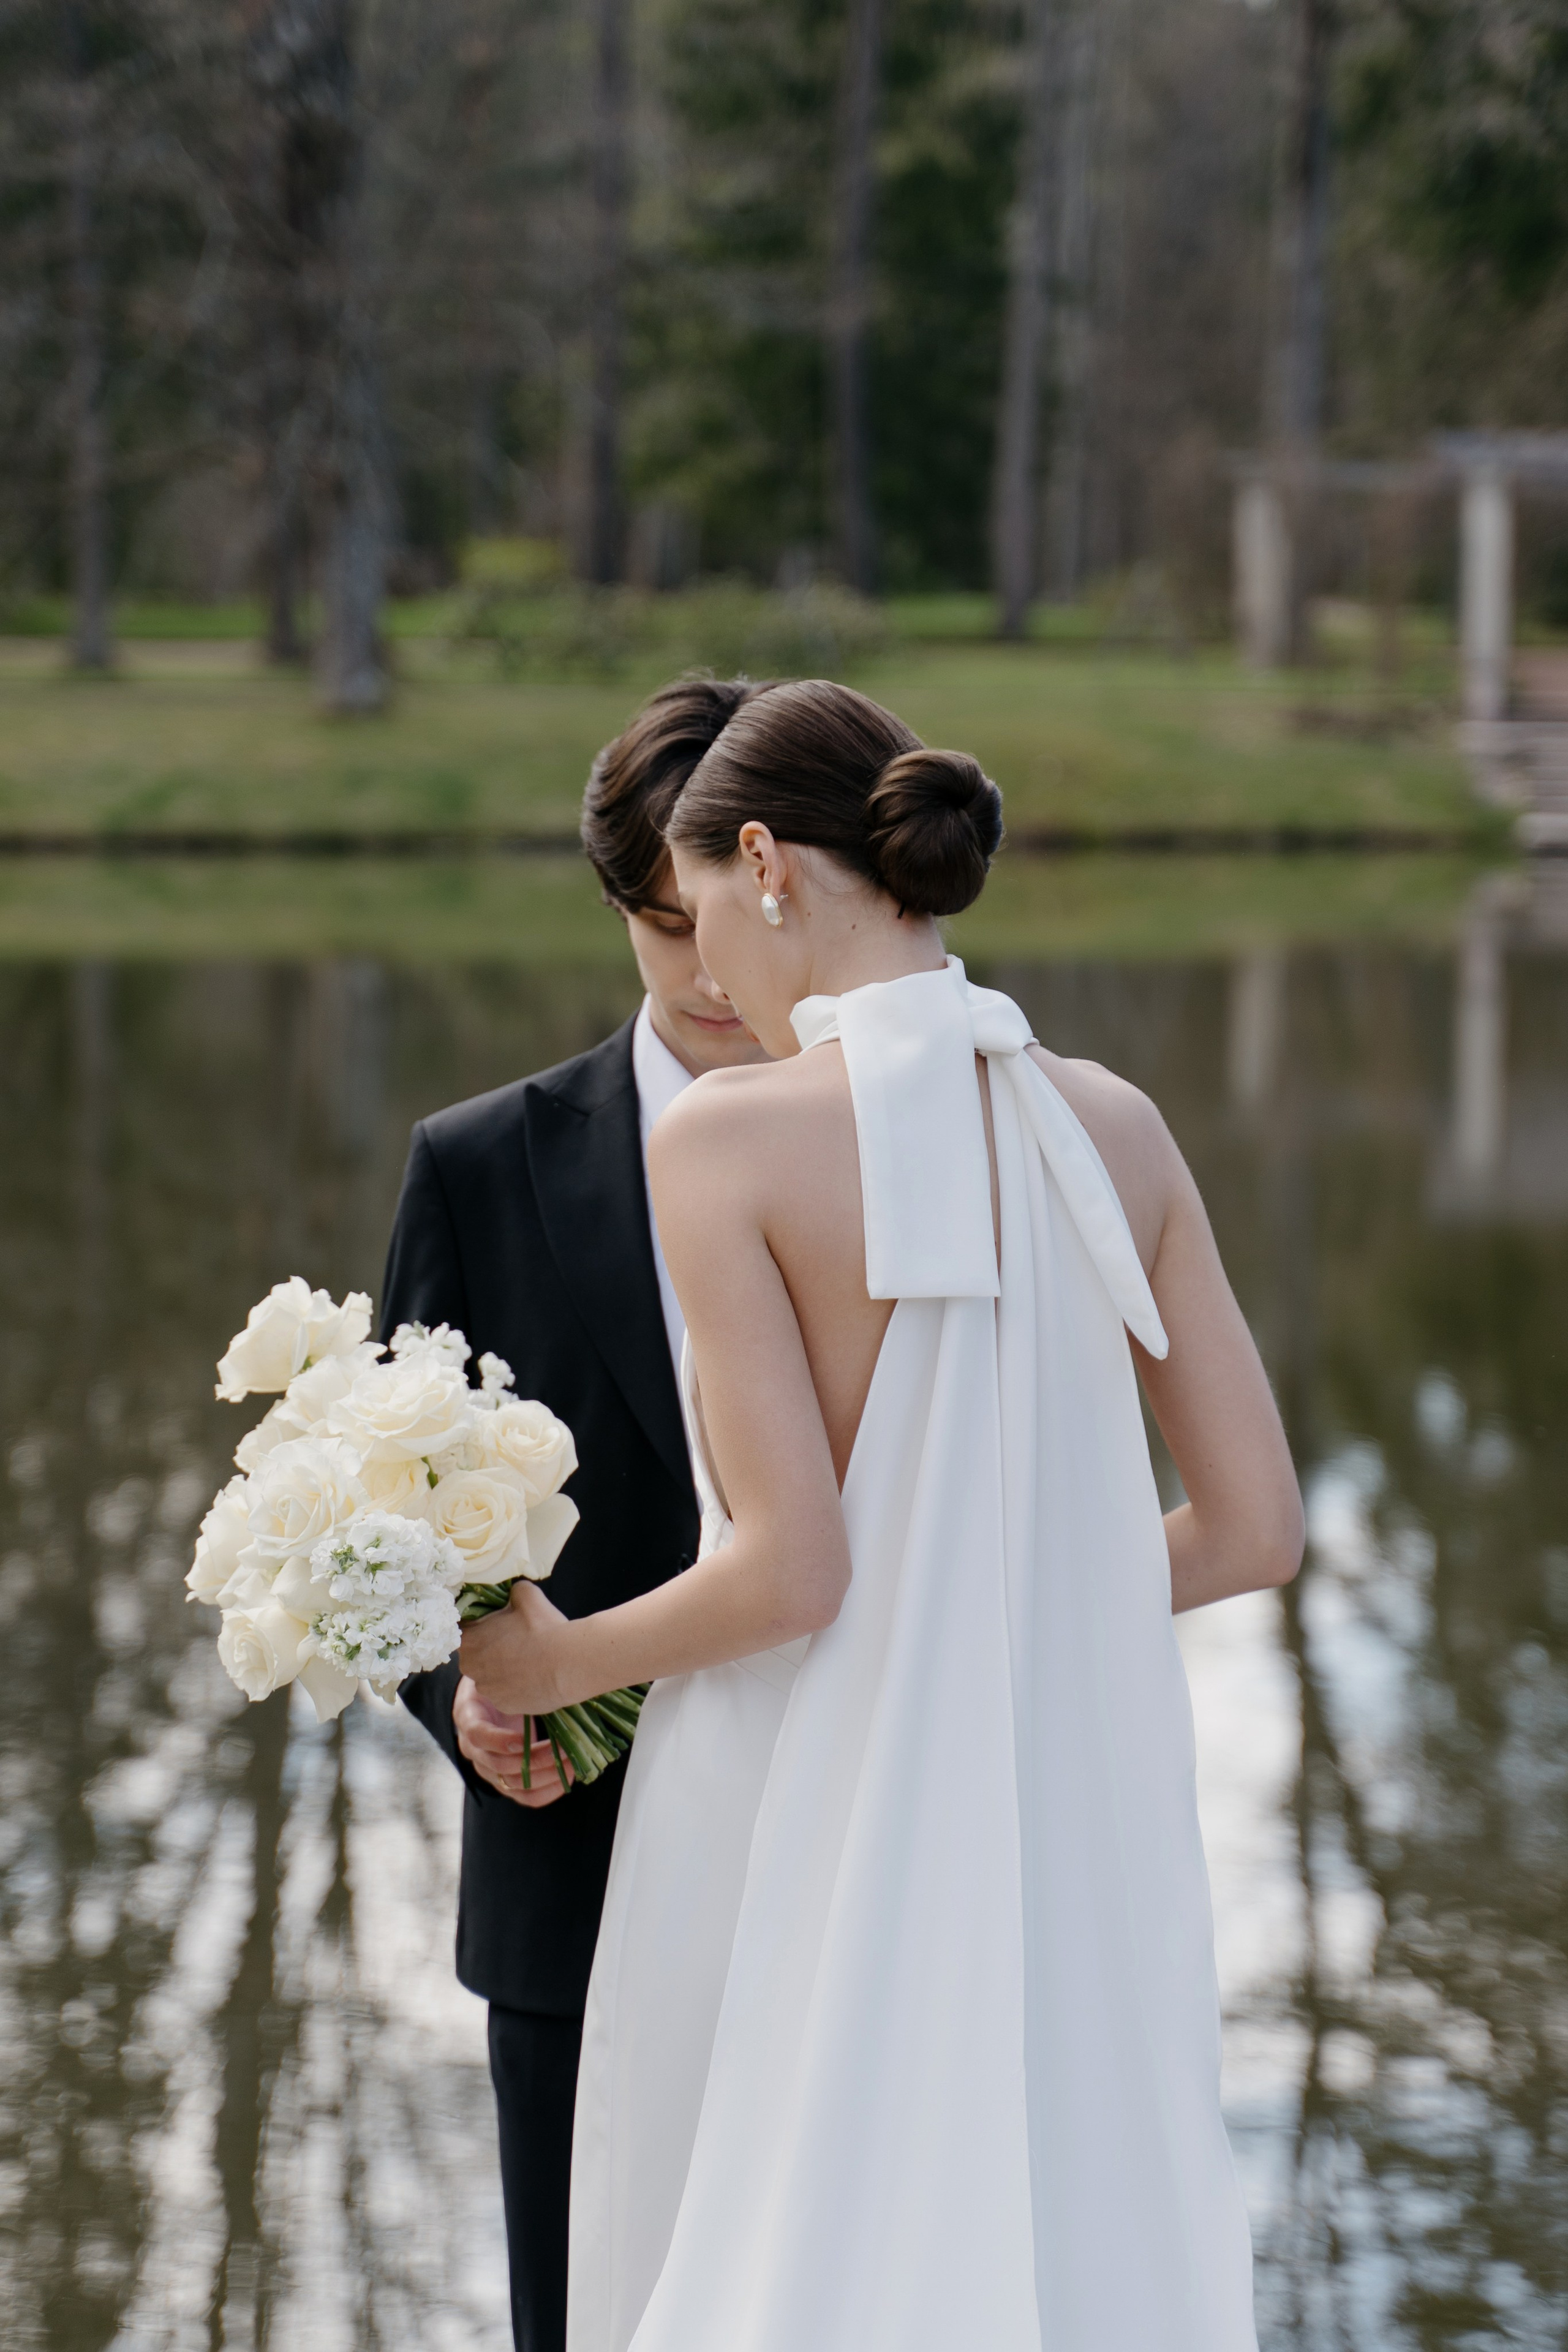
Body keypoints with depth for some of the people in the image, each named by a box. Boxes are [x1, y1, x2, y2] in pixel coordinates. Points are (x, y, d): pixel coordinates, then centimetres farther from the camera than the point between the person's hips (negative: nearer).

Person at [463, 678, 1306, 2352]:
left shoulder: (731, 1140, -12)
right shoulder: (1115, 1129, 3)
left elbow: (790, 1571, -16)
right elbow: (1253, 1528, 4)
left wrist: (557, 1665, 1)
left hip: (811, 1852, -5)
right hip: (1074, 1843, 5)